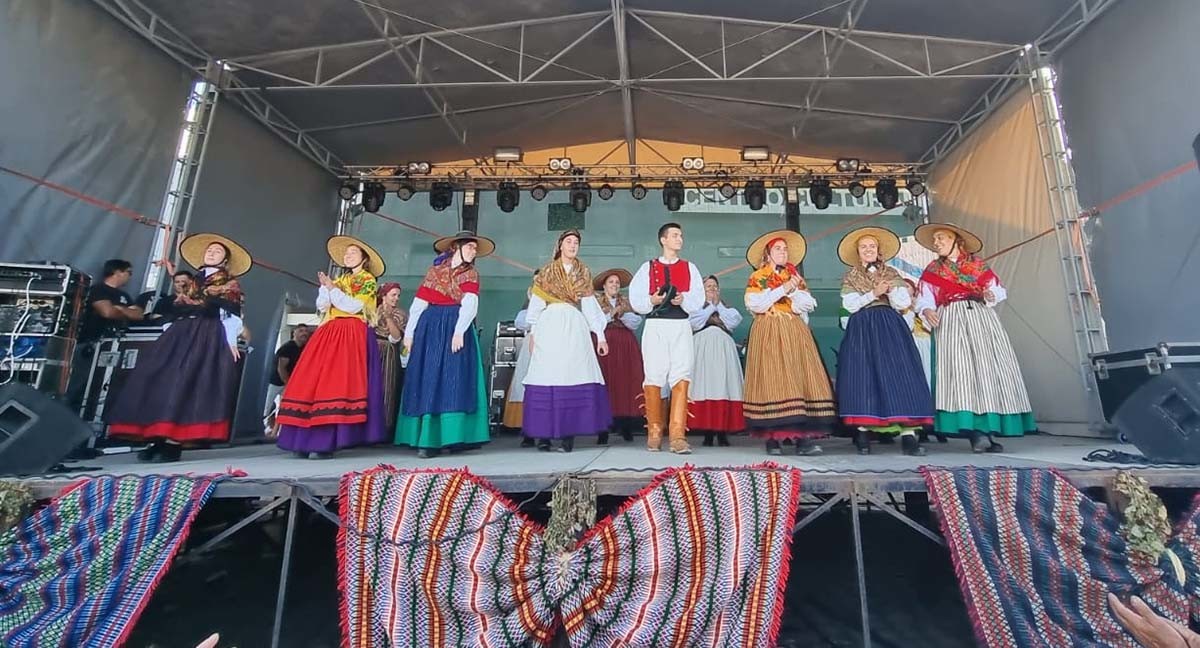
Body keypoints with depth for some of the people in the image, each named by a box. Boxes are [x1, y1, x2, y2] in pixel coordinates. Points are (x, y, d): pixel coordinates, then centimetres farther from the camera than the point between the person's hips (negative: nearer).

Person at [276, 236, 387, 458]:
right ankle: (306, 440, 2)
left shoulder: (368, 280, 6)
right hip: (329, 334, 7)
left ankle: (327, 443, -16)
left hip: (352, 335, -7)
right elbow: (322, 306, 14)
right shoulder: (339, 280, 24)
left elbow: (354, 306, -8)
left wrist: (333, 289, -8)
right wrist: (325, 288, 1)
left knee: (337, 384, -16)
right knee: (311, 383, -2)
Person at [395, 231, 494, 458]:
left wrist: (459, 331, -21)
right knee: (426, 382, 0)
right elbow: (419, 302, 8)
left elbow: (469, 304, -7)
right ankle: (426, 437, 5)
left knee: (453, 382, -6)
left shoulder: (471, 273, 9)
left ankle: (449, 437, -4)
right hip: (431, 327, 2)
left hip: (456, 327, -1)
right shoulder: (435, 269, 13)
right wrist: (409, 332, 1)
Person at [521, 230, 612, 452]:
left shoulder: (583, 273, 18)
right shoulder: (547, 272, 15)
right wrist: (532, 333, 3)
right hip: (550, 327, -1)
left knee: (574, 379, -10)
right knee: (547, 379, -7)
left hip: (575, 328, 1)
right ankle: (543, 435, -2)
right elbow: (536, 303, 11)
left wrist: (600, 335, 7)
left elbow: (590, 305, 13)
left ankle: (568, 435, -7)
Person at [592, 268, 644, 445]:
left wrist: (621, 313, -8)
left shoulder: (627, 302, 19)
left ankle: (626, 426, 3)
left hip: (626, 347, 2)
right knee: (605, 383, -9)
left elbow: (636, 322, 5)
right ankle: (604, 431, -6)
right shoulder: (596, 301, 14)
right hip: (605, 344, -2)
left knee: (626, 382, -4)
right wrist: (611, 314, -8)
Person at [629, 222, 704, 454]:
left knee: (681, 379, -9)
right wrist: (652, 300, -14)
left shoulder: (689, 268, 16)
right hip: (655, 326, -1)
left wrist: (683, 299, -14)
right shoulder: (648, 267, 12)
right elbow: (635, 299, 4)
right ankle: (654, 433, 13)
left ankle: (678, 436, -8)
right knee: (653, 378, 0)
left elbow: (698, 299, 5)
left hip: (681, 327, 1)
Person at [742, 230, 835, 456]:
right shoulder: (757, 277, 9)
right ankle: (772, 439, -6)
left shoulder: (795, 276, 21)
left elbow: (810, 304, 9)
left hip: (795, 332, 4)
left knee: (801, 378, -7)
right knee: (773, 380, -10)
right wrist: (782, 289, -7)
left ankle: (803, 438, -8)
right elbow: (754, 304, -8)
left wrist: (793, 291, -6)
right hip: (769, 332, -4)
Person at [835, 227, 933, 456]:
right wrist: (874, 293, -12)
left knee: (899, 374, -9)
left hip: (890, 327, 2)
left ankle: (909, 435, -12)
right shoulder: (850, 277, 11)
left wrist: (891, 290, -12)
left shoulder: (892, 274, 15)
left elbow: (905, 303, 5)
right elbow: (850, 305, -3)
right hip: (862, 329, -1)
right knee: (863, 375, -9)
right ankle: (863, 433, -5)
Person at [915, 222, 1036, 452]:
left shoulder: (978, 264, 17)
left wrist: (991, 295, -9)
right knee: (961, 369, -15)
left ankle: (988, 429, 2)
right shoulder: (932, 271, 14)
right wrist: (927, 311, -17)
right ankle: (976, 433, -16)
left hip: (981, 317, 2)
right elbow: (925, 299, 4)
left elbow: (998, 290, 13)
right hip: (952, 321, -2)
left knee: (989, 367, -4)